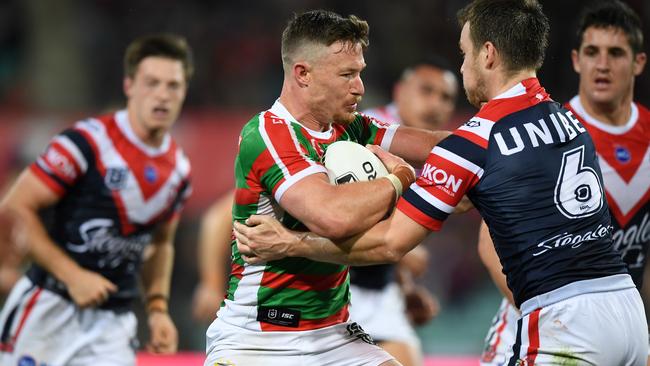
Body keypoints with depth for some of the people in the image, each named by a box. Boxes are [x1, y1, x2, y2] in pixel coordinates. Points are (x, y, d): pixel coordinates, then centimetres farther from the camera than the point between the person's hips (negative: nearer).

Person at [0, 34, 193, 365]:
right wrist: (73, 275, -19)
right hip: (48, 311, -5)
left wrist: (157, 307, 9)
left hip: (111, 325, 5)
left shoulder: (178, 170, 7)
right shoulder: (87, 142, -13)